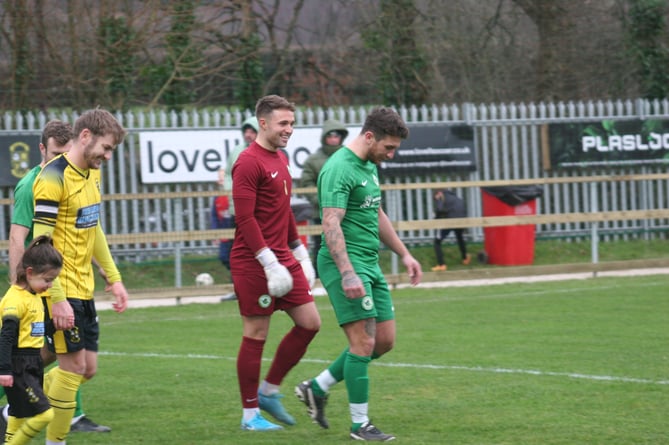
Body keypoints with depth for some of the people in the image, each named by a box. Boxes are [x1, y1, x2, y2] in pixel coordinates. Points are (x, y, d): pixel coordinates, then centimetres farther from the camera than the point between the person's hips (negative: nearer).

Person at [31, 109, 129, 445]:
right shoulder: (53, 179, -17)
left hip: (83, 289, 9)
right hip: (61, 291, -9)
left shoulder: (91, 174, 11)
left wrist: (113, 278, 20)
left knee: (87, 369, 10)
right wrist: (57, 299, -23)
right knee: (74, 366, -6)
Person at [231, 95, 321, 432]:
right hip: (253, 264, -9)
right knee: (256, 335, -2)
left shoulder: (280, 160, 15)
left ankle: (268, 391, 17)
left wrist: (299, 252, 21)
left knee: (309, 323, 5)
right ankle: (250, 414, 8)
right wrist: (270, 262, -23)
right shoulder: (249, 162, -14)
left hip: (283, 259, 9)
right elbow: (245, 218, -20)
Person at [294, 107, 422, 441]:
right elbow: (331, 224, -25)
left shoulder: (370, 166, 14)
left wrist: (404, 254, 26)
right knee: (364, 342, -10)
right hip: (345, 263, -10)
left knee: (385, 341, 9)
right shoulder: (339, 169, -17)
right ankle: (360, 424, 0)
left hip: (370, 264, 10)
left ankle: (317, 388, 20)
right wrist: (348, 274, -32)